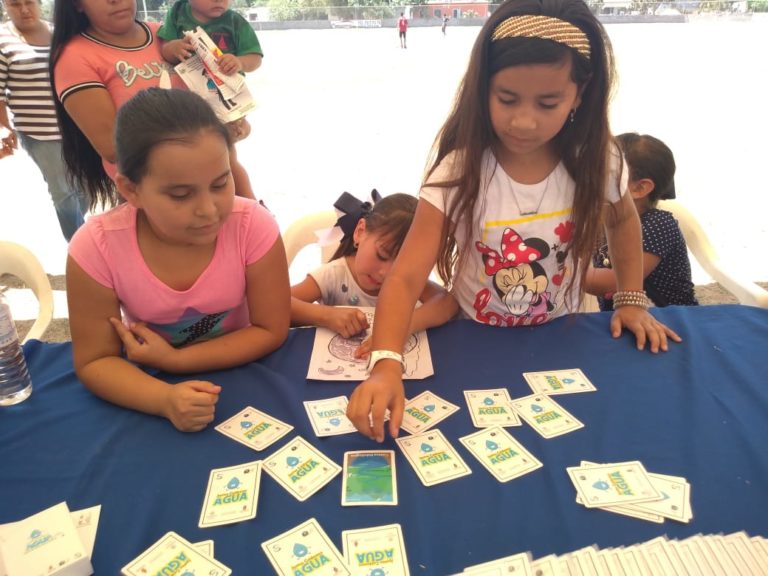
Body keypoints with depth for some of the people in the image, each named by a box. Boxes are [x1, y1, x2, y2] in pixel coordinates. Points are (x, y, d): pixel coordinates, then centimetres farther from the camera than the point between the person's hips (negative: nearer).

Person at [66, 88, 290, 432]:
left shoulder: (253, 225, -22)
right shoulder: (96, 247, -21)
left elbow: (270, 332, -15)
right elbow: (95, 362, -14)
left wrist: (174, 359, -21)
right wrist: (166, 399, -31)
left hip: (242, 376, 0)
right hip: (152, 384, 1)